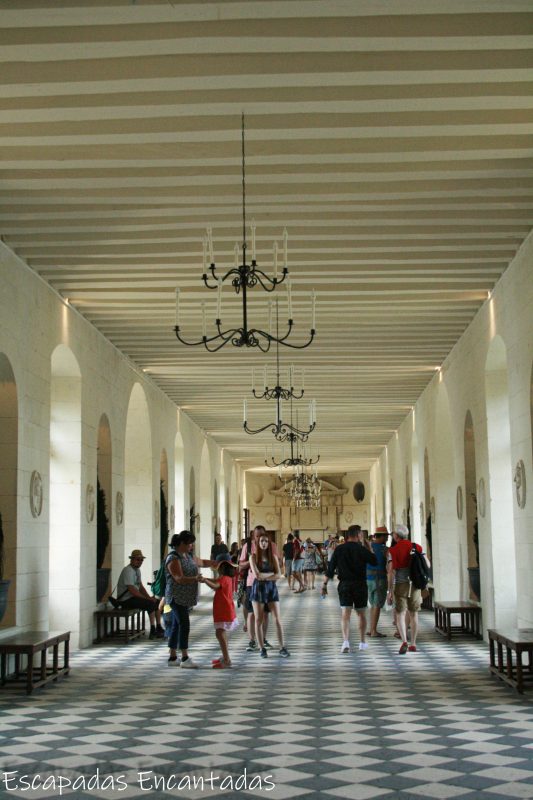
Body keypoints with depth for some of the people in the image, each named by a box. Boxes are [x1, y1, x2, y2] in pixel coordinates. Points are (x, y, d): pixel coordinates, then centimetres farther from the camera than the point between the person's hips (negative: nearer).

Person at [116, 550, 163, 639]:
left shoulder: (137, 570, 11)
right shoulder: (128, 571, -20)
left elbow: (141, 586, 14)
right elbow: (132, 590, -25)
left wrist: (149, 597, -2)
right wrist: (147, 598, -19)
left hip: (133, 597, 10)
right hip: (126, 600, -10)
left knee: (157, 602, 4)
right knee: (151, 604, -21)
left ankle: (159, 628, 5)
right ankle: (153, 631, -15)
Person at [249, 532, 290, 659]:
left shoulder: (273, 557, 5)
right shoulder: (254, 557, -2)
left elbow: (278, 575, -5)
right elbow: (256, 575, -13)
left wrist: (264, 577, -13)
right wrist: (271, 573, -5)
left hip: (271, 588, 2)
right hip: (258, 589, -2)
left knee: (277, 619, -3)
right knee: (259, 620, 2)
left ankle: (282, 647, 2)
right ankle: (262, 648, 11)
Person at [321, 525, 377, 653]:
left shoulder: (339, 549, -1)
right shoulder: (362, 549, -6)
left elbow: (330, 567, -2)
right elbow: (374, 561, 3)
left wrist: (325, 584, 3)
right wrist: (369, 548, 11)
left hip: (344, 584, 1)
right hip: (360, 584, 0)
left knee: (345, 614, -4)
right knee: (361, 614, 15)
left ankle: (346, 641, -22)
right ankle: (362, 642, 23)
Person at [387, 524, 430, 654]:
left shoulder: (393, 550, -6)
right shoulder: (417, 547, 3)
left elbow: (392, 571, -12)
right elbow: (427, 565, 3)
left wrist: (390, 591, -9)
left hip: (400, 585, -3)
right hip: (415, 584, 3)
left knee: (400, 614, 0)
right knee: (414, 614, 14)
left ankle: (404, 642, -20)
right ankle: (413, 644, 16)